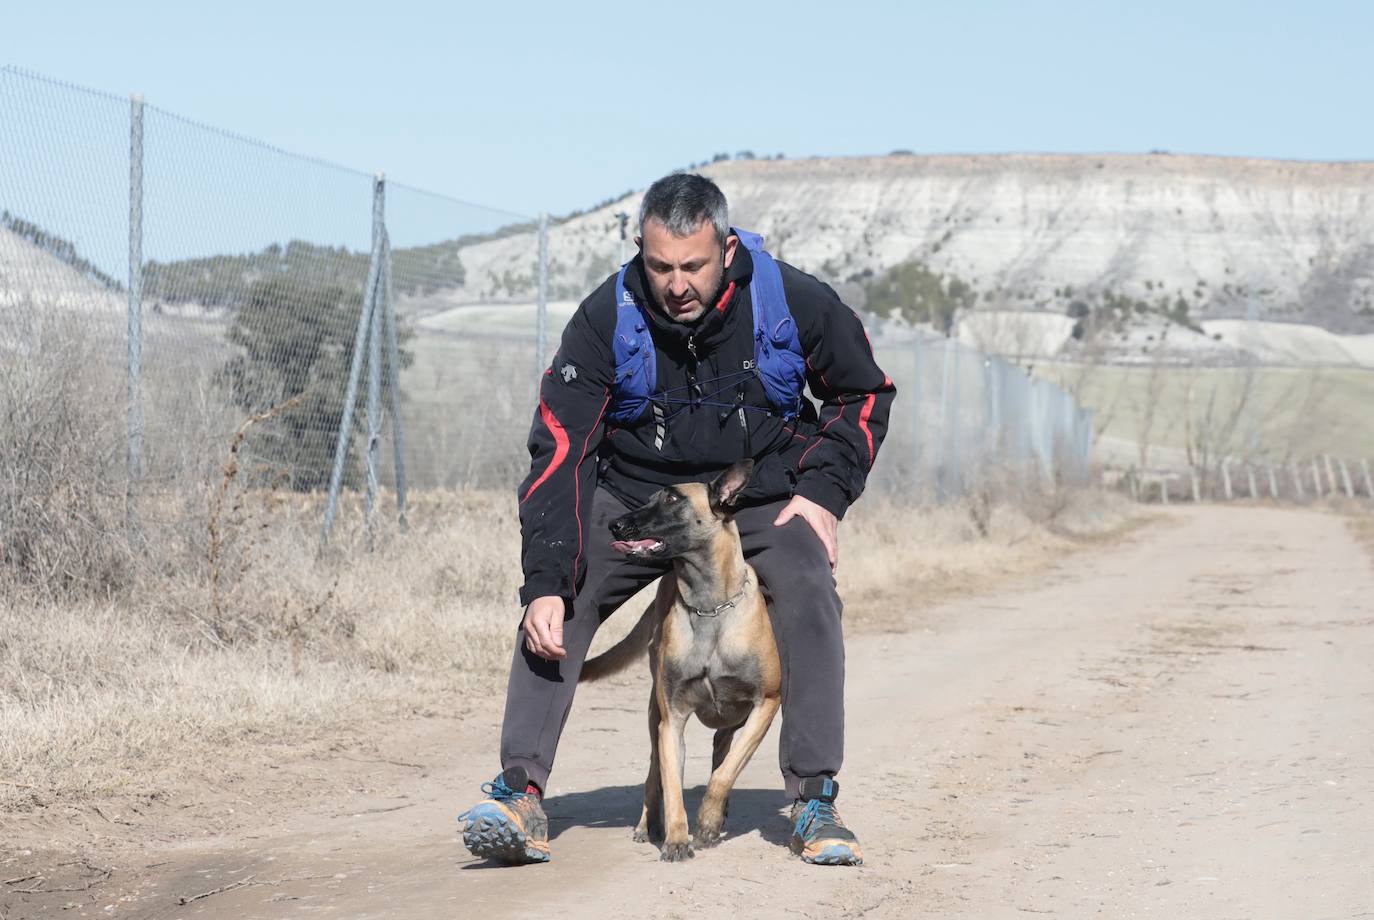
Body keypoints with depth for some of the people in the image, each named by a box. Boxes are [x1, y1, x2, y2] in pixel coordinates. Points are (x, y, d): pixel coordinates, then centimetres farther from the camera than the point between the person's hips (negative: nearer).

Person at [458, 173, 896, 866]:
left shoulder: (792, 301, -19)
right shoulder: (605, 319, -21)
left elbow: (863, 392, 1)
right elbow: (560, 452, -20)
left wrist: (826, 493, -11)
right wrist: (545, 582, -29)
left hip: (762, 490, 0)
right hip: (636, 491, 1)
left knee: (807, 591, -26)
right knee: (558, 604, -19)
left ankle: (815, 803, -18)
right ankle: (519, 793, -18)